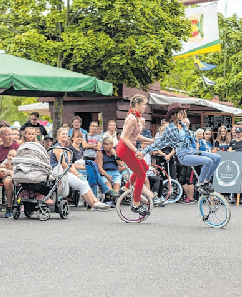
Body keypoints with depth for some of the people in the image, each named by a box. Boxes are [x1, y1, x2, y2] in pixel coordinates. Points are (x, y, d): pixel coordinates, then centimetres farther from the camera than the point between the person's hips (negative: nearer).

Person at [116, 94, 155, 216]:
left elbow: (136, 136, 14)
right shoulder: (132, 119, -22)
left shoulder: (136, 117, 9)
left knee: (145, 167, 20)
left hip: (127, 148, 10)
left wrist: (150, 140, 7)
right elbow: (125, 139, -23)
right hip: (125, 149, -10)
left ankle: (126, 188, 28)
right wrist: (136, 151, -27)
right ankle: (136, 205, 4)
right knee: (141, 174, -3)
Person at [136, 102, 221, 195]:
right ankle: (199, 184, -11)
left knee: (217, 157, -7)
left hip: (192, 152, 8)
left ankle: (206, 181, 5)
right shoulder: (169, 129, -6)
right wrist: (144, 152, -5)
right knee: (208, 161, -28)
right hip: (184, 156, -8)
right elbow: (158, 143, -2)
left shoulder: (182, 124, 13)